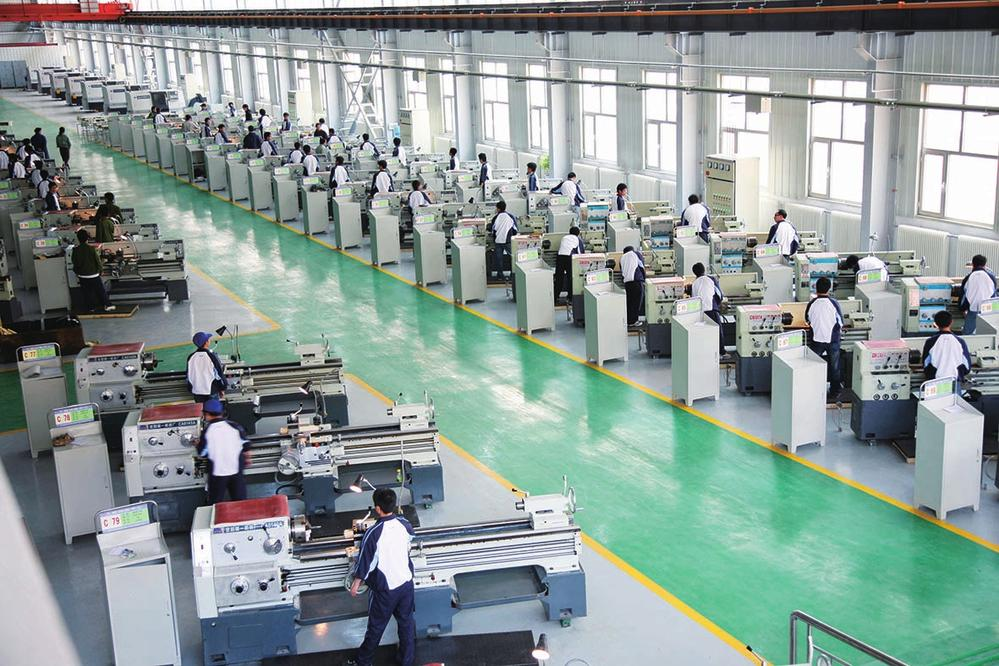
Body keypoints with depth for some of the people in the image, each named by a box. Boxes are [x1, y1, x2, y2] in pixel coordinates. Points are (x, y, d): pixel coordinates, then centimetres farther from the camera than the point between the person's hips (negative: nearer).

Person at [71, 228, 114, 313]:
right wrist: (101, 270, 8)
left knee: (87, 292, 14)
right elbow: (98, 260, -8)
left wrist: (76, 272, 16)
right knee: (101, 290, 8)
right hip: (94, 274, -2)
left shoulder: (76, 250, -10)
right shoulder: (92, 249, -15)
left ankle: (91, 307, 19)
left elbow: (75, 263, 0)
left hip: (82, 275, 2)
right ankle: (107, 305, 9)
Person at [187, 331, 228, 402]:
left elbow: (188, 376, 7)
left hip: (197, 392, 4)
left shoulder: (191, 357, -2)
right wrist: (222, 388, 5)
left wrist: (191, 389, 20)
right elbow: (220, 373, -7)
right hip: (212, 391, -3)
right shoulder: (211, 356, -13)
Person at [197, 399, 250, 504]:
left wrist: (198, 444, 18)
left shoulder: (206, 431, -10)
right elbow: (246, 447, 2)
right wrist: (246, 459, 20)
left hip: (217, 472, -2)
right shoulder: (235, 426, -5)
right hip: (236, 471, 2)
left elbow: (202, 453, -2)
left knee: (215, 503, 13)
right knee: (240, 500, 12)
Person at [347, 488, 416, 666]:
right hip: (406, 582, 4)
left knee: (376, 626, 13)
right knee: (406, 621, 20)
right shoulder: (405, 524, -10)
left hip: (384, 588, -4)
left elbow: (364, 561, -17)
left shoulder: (373, 533, -27)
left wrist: (356, 583, -1)